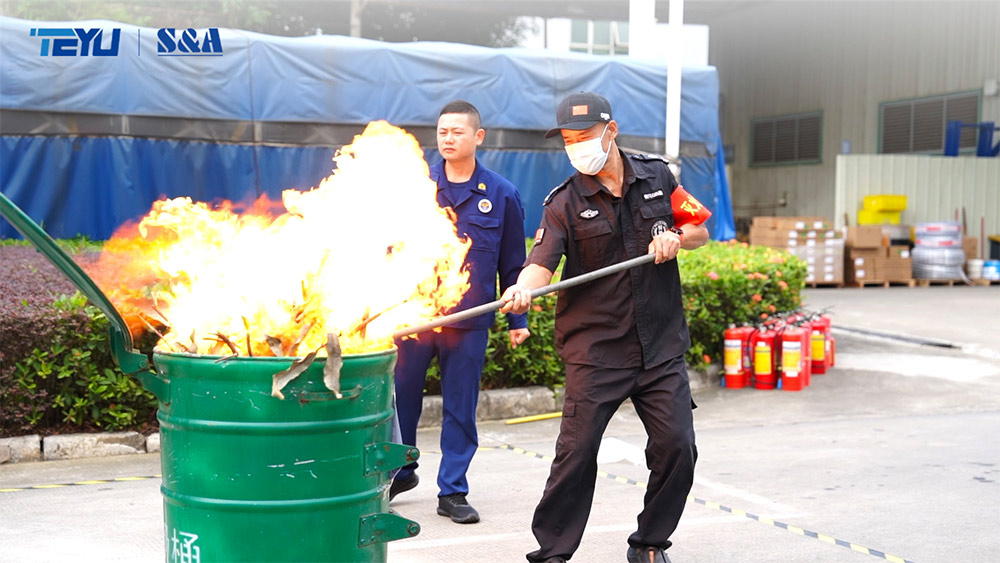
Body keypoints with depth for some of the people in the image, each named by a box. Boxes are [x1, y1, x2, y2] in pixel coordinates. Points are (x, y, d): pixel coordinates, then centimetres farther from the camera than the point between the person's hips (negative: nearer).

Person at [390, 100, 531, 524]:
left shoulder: (502, 195, 2)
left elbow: (513, 263, 7)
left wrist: (518, 319, 6)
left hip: (469, 319, -1)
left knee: (460, 407, 6)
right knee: (401, 397, 9)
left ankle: (452, 491, 19)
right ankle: (400, 472, 31)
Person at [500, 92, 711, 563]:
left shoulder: (657, 176, 7)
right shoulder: (564, 203, -2)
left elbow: (700, 230, 16)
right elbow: (542, 262, -14)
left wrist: (677, 237, -7)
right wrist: (523, 288, -36)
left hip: (661, 346, 3)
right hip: (594, 350, -2)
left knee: (676, 447, 2)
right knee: (576, 452, -7)